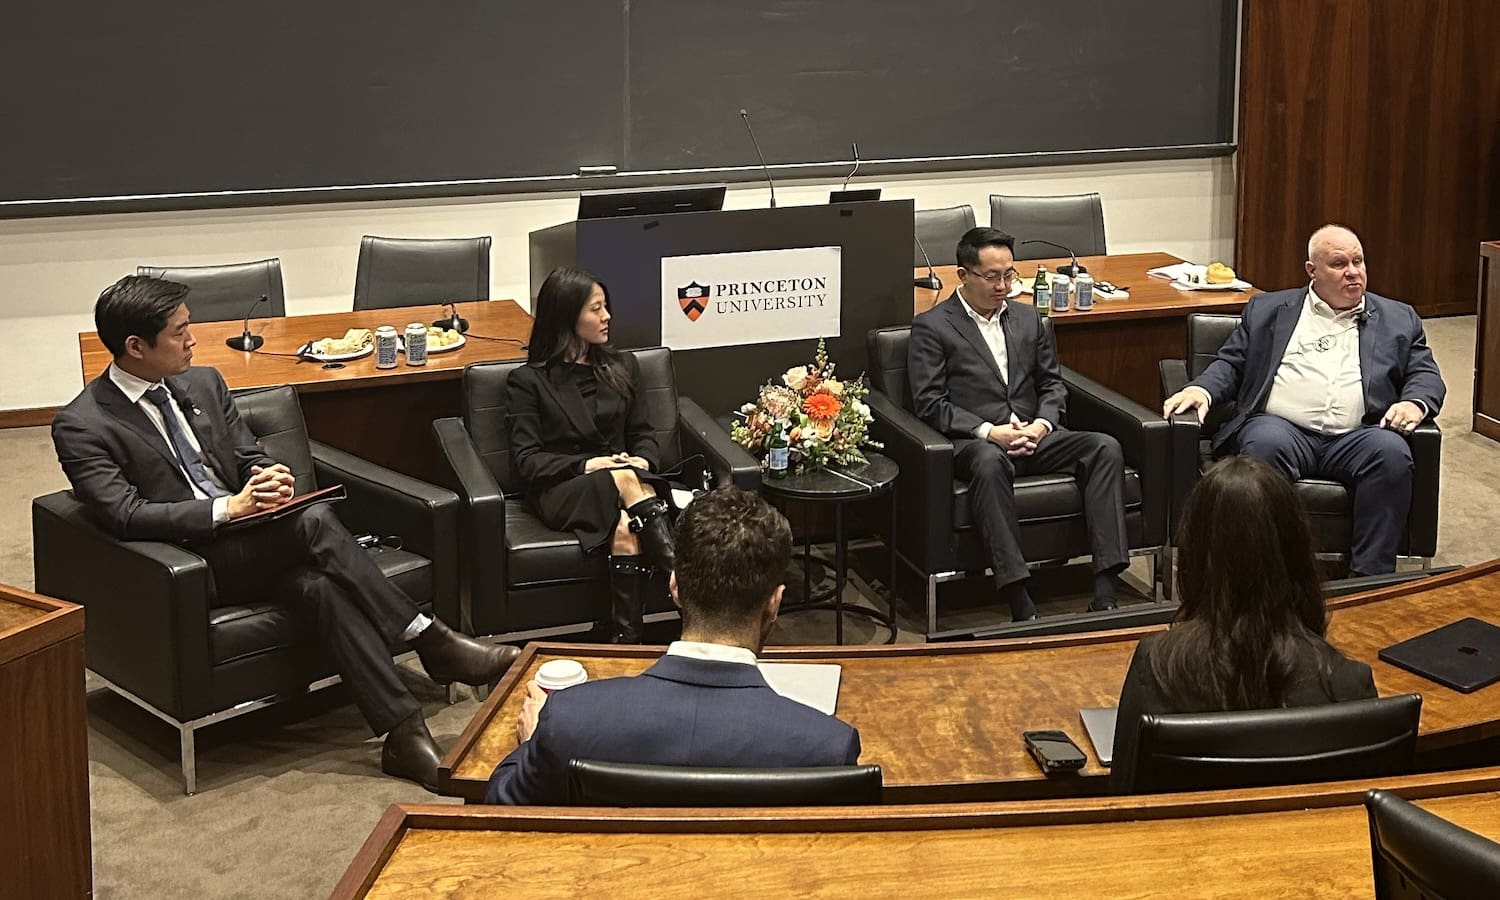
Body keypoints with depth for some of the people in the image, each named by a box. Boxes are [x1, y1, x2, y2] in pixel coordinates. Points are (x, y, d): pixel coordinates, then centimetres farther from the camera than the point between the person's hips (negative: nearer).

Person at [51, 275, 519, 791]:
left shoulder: (203, 384, 12)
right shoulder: (80, 427, -8)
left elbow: (249, 455, 17)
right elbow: (126, 515, -18)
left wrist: (268, 476, -9)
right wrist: (229, 508, -27)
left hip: (248, 538, 6)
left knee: (320, 584, -29)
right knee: (314, 521, -29)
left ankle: (404, 736, -33)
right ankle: (432, 643, -23)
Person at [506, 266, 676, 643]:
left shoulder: (622, 367, 20)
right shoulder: (529, 380, 7)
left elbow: (643, 434, 20)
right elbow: (526, 459, 0)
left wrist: (643, 461, -4)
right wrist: (586, 465, -14)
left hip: (628, 476, 3)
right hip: (560, 491, -3)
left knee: (626, 531, -36)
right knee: (624, 480, -38)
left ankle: (628, 639, -43)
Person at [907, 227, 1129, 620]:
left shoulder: (1027, 318, 21)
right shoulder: (931, 327, 3)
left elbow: (1053, 383, 20)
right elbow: (930, 403, -5)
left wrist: (1042, 424, -2)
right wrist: (988, 431, -16)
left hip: (1034, 436, 5)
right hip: (975, 441, -5)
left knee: (1105, 447, -22)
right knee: (989, 463, -41)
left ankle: (1105, 592, -31)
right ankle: (1020, 605, -46)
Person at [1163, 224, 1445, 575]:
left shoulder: (1398, 319, 24)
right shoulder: (1267, 309, 22)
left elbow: (1426, 375, 17)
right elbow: (1231, 363, 18)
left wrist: (1415, 403, -8)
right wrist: (1201, 389, -4)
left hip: (1356, 436, 1)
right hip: (1282, 426, -1)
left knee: (1392, 453, -32)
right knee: (1266, 444, -36)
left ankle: (1370, 581, -30)